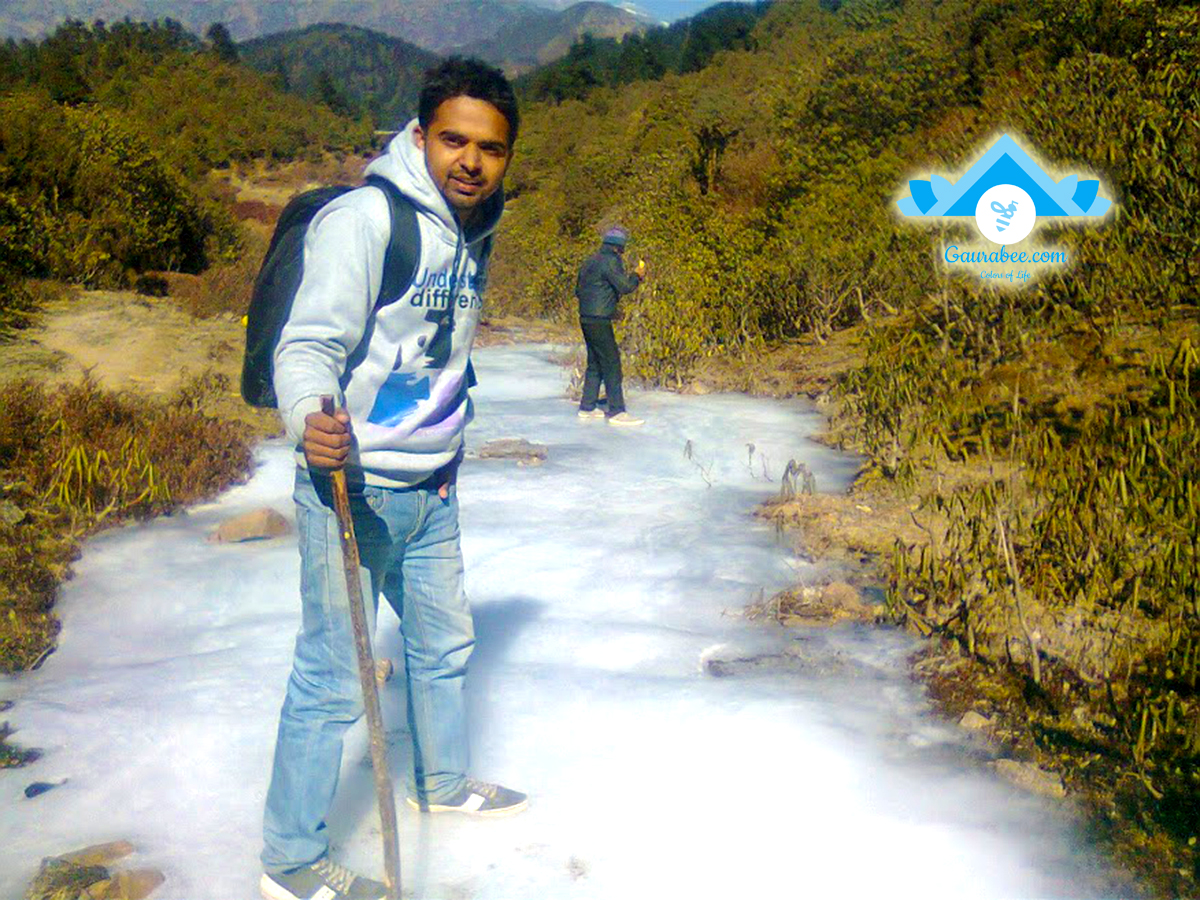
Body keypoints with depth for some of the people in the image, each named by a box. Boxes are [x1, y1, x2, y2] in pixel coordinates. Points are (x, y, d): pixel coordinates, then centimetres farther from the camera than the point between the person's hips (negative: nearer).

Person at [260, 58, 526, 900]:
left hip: (431, 489, 8)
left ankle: (444, 781, 45)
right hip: (352, 486, -8)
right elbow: (310, 342, -24)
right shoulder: (364, 217, -17)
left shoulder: (476, 230, 8)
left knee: (445, 641, 22)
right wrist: (311, 419, -43)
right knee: (333, 676, -1)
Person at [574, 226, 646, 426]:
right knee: (611, 365, -7)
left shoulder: (590, 261, 16)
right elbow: (625, 286, -16)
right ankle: (616, 412, -7)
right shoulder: (610, 261, -12)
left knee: (595, 364, 15)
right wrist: (637, 276, 0)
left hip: (586, 319, 9)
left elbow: (578, 291, 21)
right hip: (600, 322, -9)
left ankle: (587, 407, 18)